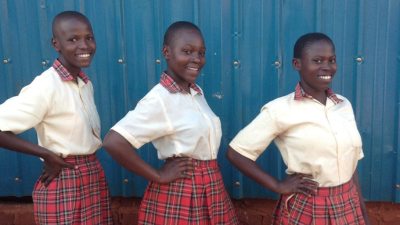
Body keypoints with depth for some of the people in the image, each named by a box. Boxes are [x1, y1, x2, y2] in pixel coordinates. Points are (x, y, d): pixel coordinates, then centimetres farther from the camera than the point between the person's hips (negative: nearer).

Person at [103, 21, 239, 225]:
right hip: (179, 195, -7)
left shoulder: (196, 92, 6)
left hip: (211, 189, 7)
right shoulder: (159, 99, -18)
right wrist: (158, 176, -19)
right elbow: (113, 142, -28)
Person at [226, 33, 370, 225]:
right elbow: (235, 152, -12)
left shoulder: (344, 105, 2)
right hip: (305, 209, -4)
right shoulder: (280, 109, -14)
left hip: (348, 207, 5)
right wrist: (277, 185, -13)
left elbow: (351, 163, 9)